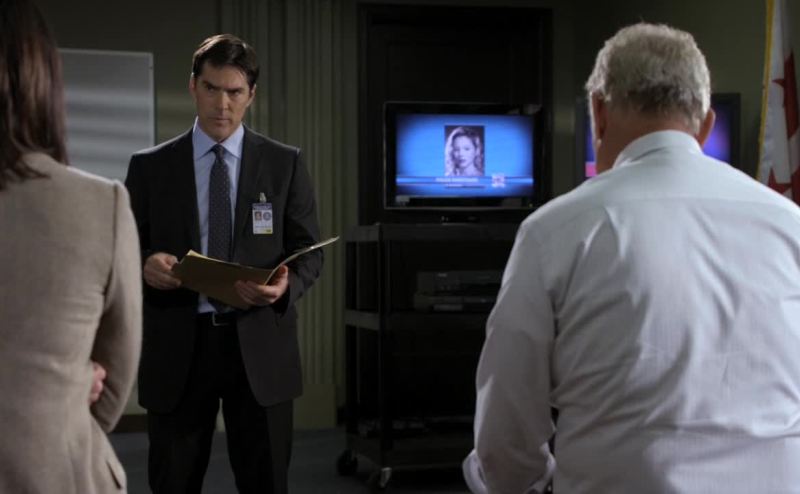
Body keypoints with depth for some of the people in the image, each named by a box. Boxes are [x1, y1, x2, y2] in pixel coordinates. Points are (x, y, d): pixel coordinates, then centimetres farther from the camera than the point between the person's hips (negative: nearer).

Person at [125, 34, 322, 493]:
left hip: (260, 345, 0)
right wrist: (146, 264, -18)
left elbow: (310, 251, 3)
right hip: (177, 347, 0)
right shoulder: (149, 166, 5)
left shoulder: (285, 163, 5)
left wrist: (287, 283, -19)